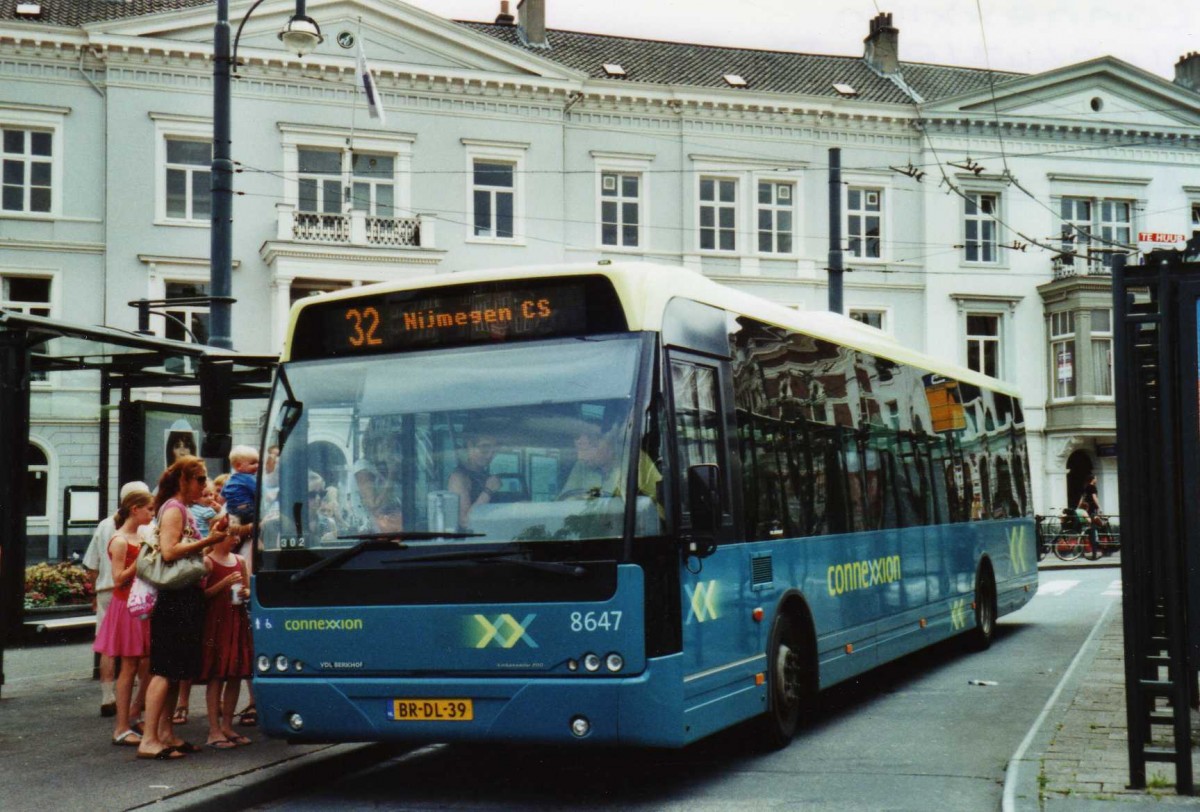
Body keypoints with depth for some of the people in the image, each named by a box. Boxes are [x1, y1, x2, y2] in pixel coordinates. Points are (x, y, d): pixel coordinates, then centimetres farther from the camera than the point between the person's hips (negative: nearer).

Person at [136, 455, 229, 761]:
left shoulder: (185, 510, 19)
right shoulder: (173, 508, -10)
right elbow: (169, 551, -22)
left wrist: (210, 537, 10)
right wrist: (207, 541, -19)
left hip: (187, 597, 10)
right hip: (175, 598, -10)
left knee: (175, 670, 11)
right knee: (166, 669, -11)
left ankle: (166, 733, 16)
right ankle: (149, 739, -13)